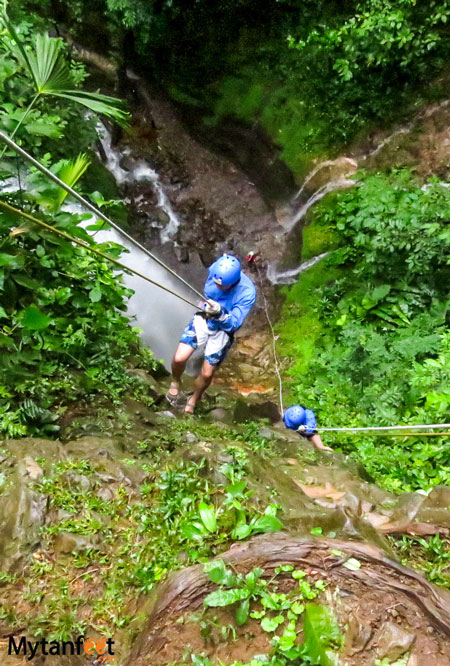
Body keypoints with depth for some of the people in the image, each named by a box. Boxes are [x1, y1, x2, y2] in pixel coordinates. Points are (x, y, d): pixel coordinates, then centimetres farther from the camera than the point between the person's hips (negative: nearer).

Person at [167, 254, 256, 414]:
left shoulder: (247, 292, -32)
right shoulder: (215, 269, -21)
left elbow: (233, 324, -32)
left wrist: (219, 313, -50)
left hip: (223, 330, -2)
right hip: (203, 319, 2)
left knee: (206, 374, 5)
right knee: (179, 358, -13)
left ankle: (193, 400, 38)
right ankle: (176, 381, 23)